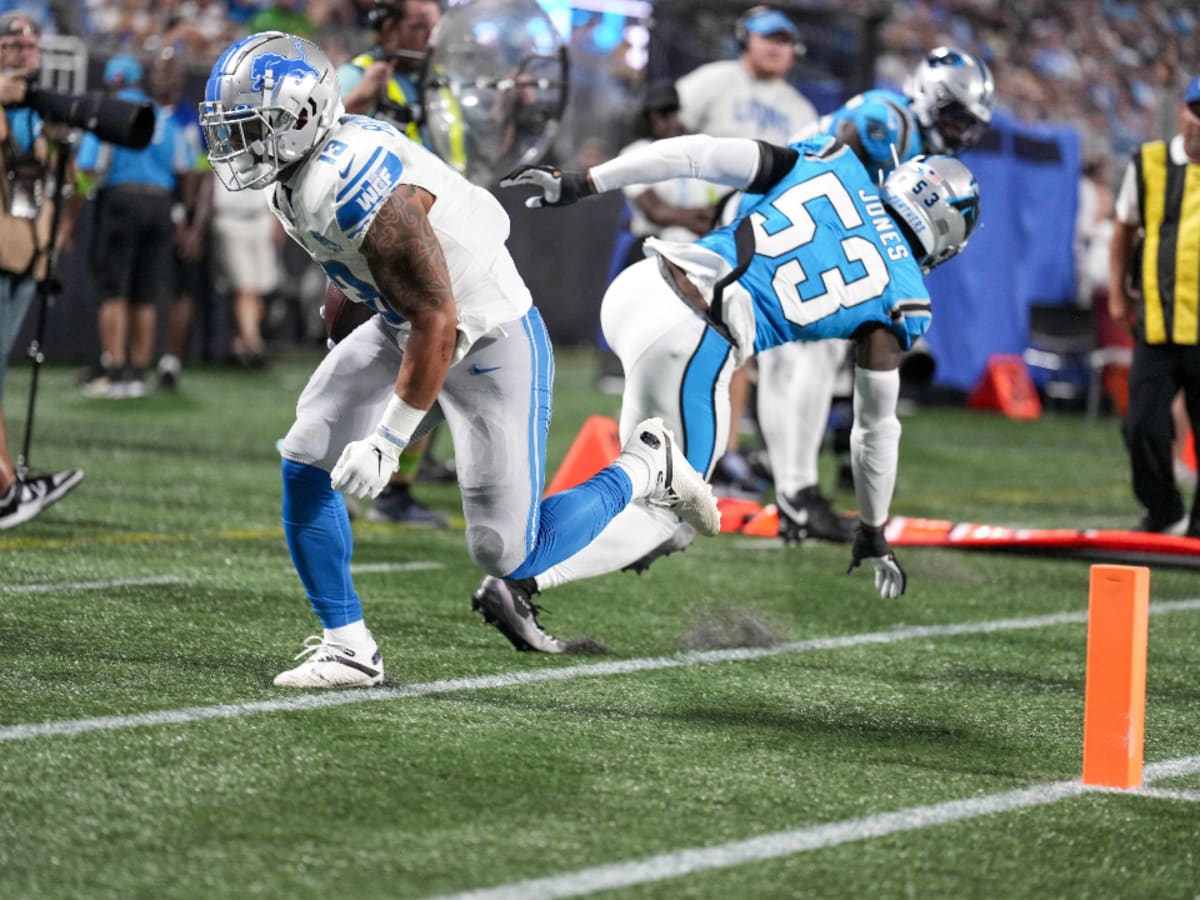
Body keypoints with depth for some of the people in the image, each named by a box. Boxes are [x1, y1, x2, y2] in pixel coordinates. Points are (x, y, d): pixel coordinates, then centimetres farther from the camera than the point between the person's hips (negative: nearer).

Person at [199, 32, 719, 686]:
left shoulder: (361, 188, -33)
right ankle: (348, 649, 6)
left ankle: (644, 471, 19)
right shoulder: (297, 176, -3)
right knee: (306, 463, -4)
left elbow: (437, 324, -30)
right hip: (405, 329, 9)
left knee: (507, 555, -5)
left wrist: (386, 441, -25)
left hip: (492, 344, -9)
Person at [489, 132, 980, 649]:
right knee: (662, 510, 11)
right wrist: (873, 538, 28)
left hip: (634, 287, 6)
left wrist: (580, 184, 8)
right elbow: (876, 426, 15)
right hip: (689, 344, -6)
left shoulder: (833, 162, 16)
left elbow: (698, 154, 6)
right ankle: (520, 581, -8)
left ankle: (642, 539, 34)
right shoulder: (899, 300, 8)